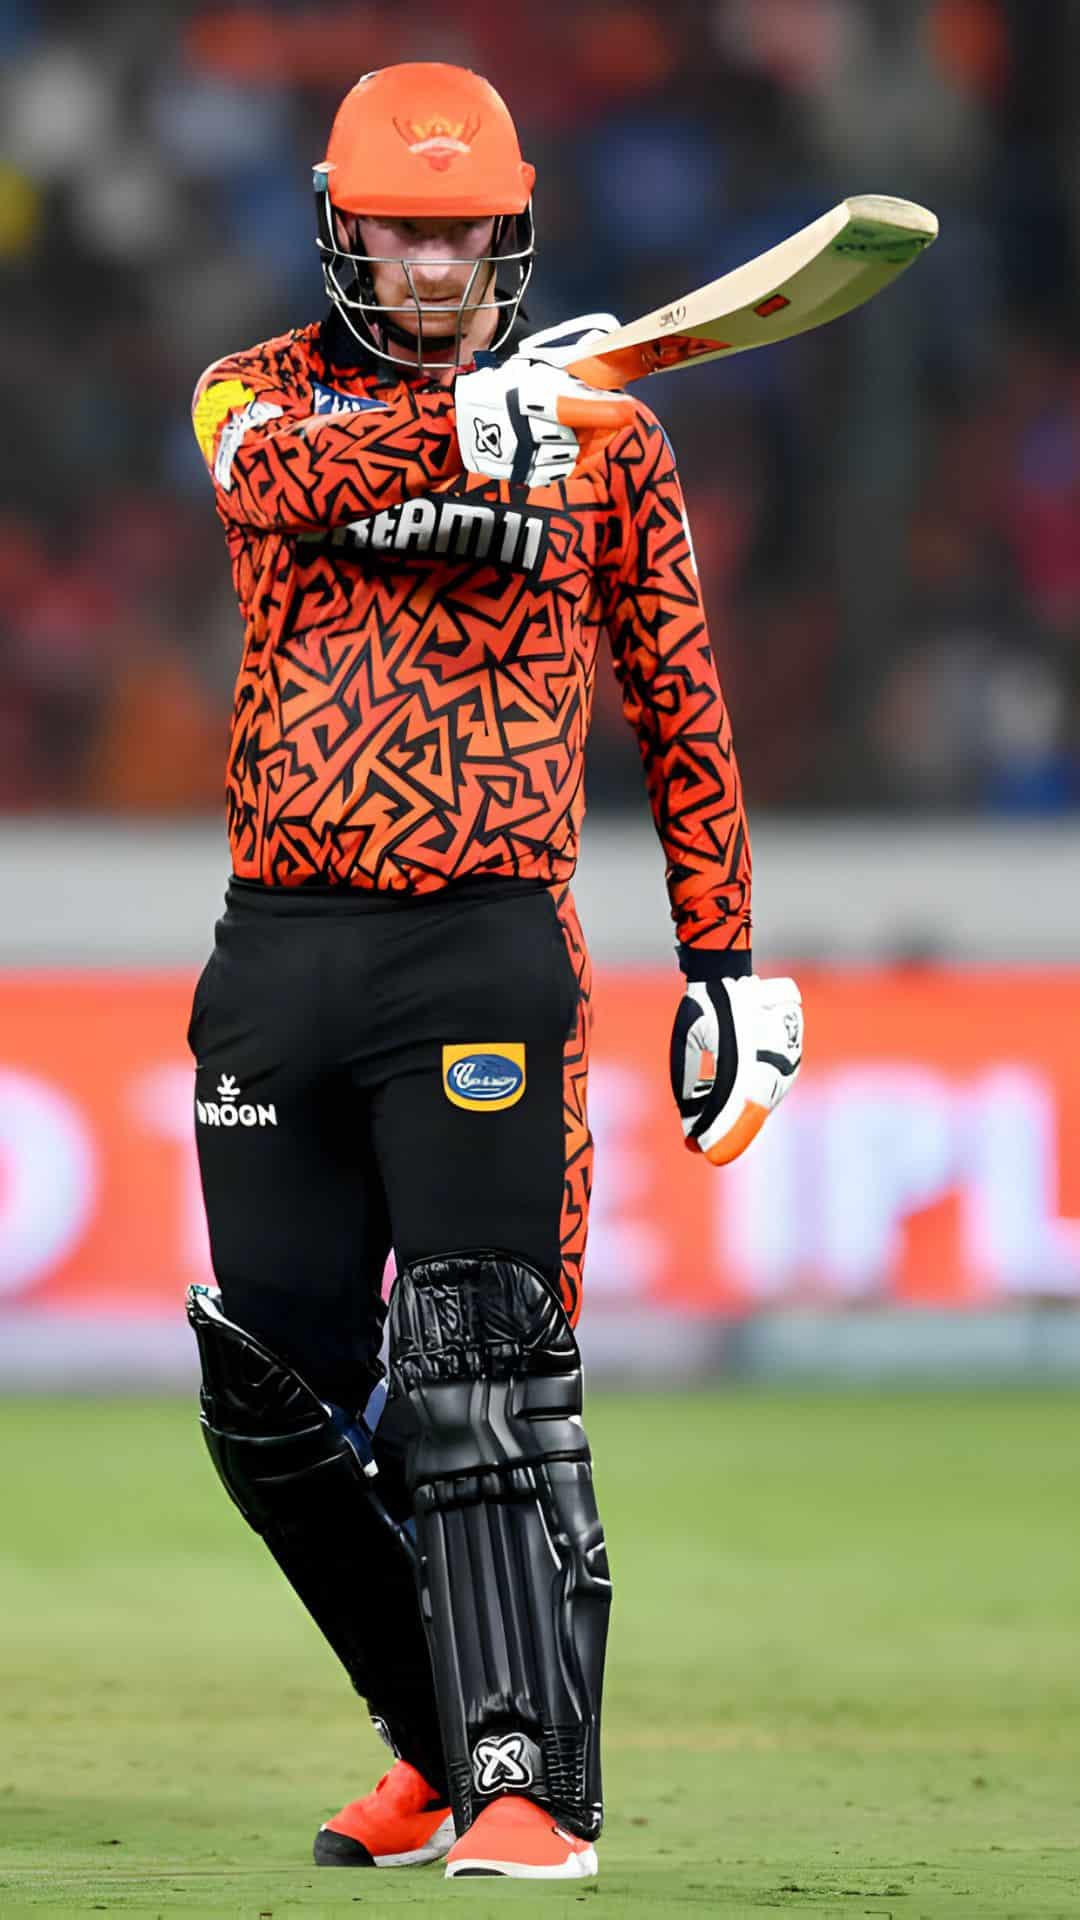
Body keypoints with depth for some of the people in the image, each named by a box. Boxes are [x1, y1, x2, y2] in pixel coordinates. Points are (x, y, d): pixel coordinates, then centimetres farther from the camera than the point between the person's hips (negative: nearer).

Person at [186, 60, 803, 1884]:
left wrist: (726, 962, 6)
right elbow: (278, 478, -17)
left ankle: (529, 1780, -19)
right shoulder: (259, 393, 9)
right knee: (273, 1395, 5)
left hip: (484, 946, -3)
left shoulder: (605, 435, 8)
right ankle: (445, 1733, 22)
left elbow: (680, 707, 11)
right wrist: (464, 420, -34)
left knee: (482, 1369, -17)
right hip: (276, 957, 3)